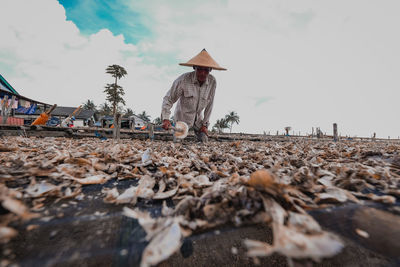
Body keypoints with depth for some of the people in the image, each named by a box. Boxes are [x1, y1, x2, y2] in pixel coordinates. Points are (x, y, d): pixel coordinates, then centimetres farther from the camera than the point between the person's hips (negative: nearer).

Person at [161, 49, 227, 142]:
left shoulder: (212, 82, -14)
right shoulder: (183, 79, -25)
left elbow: (209, 105, -7)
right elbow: (168, 99, -17)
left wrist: (205, 124, -3)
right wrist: (165, 118, -28)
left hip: (198, 118, 3)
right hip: (182, 117, -3)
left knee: (204, 140, 7)